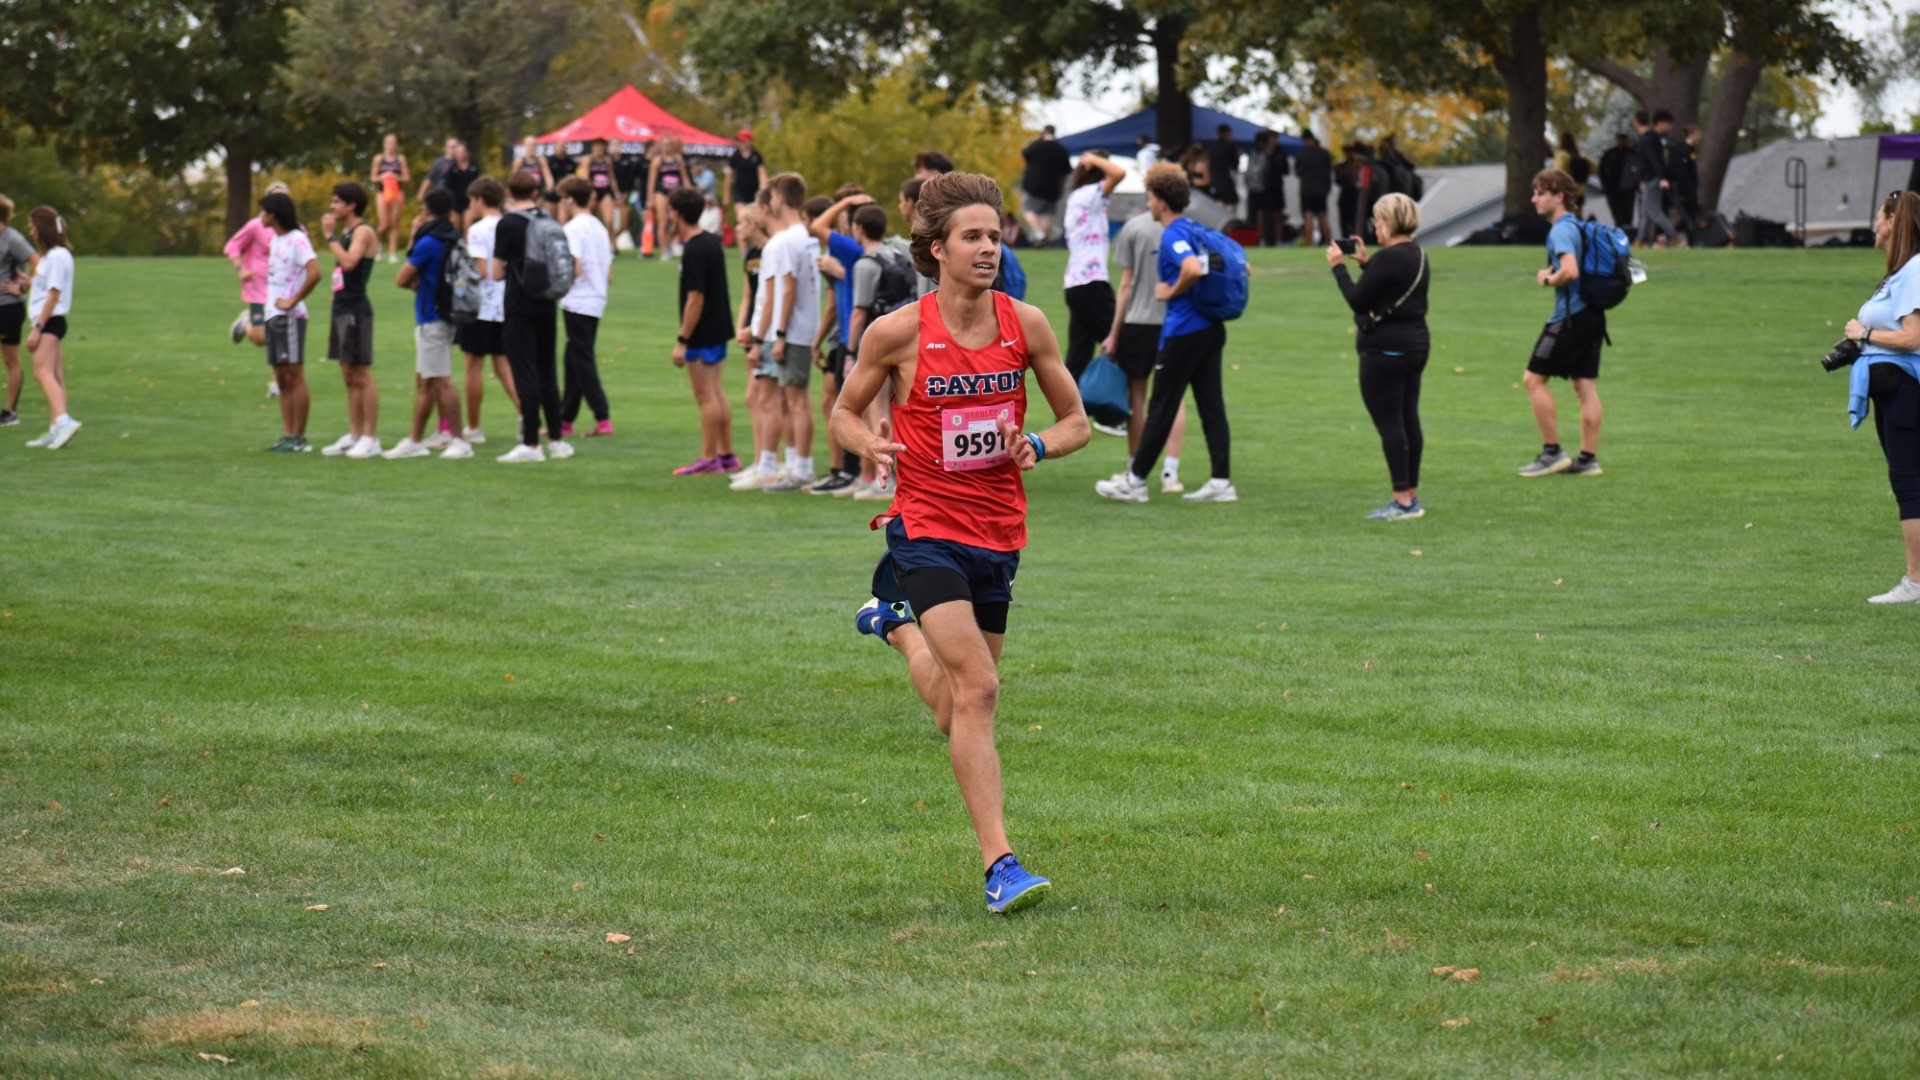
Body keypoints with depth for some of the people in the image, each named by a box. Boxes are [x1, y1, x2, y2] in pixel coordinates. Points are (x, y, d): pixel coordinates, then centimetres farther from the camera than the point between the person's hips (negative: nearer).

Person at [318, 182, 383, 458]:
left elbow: (349, 262, -25)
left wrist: (329, 235, -19)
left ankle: (370, 438, -8)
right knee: (349, 376, 11)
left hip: (356, 309, -10)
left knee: (362, 375, -9)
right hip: (341, 308, 10)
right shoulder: (346, 233, 18)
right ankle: (354, 435, 16)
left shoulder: (364, 232, -11)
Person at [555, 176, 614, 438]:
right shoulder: (599, 228, 13)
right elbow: (609, 275, 14)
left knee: (581, 361, -5)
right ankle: (566, 419, 19)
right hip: (596, 301, 8)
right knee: (575, 361, 14)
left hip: (577, 303, -8)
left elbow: (573, 269, -20)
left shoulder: (573, 228, -12)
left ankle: (603, 419, -10)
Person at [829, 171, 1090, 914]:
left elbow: (1075, 420, 9)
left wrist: (1038, 446, -12)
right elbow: (845, 411, 7)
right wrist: (872, 446, -15)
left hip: (999, 533, 4)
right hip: (927, 526, -4)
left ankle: (894, 621, 48)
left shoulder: (1026, 325, -1)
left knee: (957, 718, 16)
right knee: (978, 688, -20)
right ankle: (999, 865, -19)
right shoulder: (898, 332, -9)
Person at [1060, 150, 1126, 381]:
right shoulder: (1089, 195, -9)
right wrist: (1094, 160, -9)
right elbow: (1119, 173, -24)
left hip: (1076, 285, 9)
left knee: (1078, 357, 6)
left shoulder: (1076, 198, 18)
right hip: (1091, 284, -9)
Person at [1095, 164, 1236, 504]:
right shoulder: (1197, 231, 12)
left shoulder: (1172, 236, -15)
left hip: (1183, 332, -9)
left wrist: (1172, 291, -17)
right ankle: (1221, 482, 4)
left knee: (1161, 408, 0)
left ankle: (1135, 480, 9)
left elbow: (1193, 269, -34)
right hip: (1211, 328, 9)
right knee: (1211, 405, 7)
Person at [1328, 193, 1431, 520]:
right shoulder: (1418, 256, 12)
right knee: (1408, 421, 13)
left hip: (1386, 349, -10)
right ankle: (1411, 496, 17)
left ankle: (1402, 501, -8)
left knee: (1389, 424, -7)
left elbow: (1357, 299, -16)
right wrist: (1366, 263, 18)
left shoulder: (1388, 259, -18)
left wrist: (1339, 267, -4)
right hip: (1415, 343, 10)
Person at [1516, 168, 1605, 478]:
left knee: (1534, 379, -2)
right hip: (1592, 313, 9)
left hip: (1571, 317, -9)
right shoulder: (1578, 225, 15)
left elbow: (1570, 271, -29)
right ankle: (1588, 458, 9)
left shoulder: (1561, 230, -14)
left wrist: (1548, 279, -9)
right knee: (1586, 385, 9)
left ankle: (1552, 452, -2)